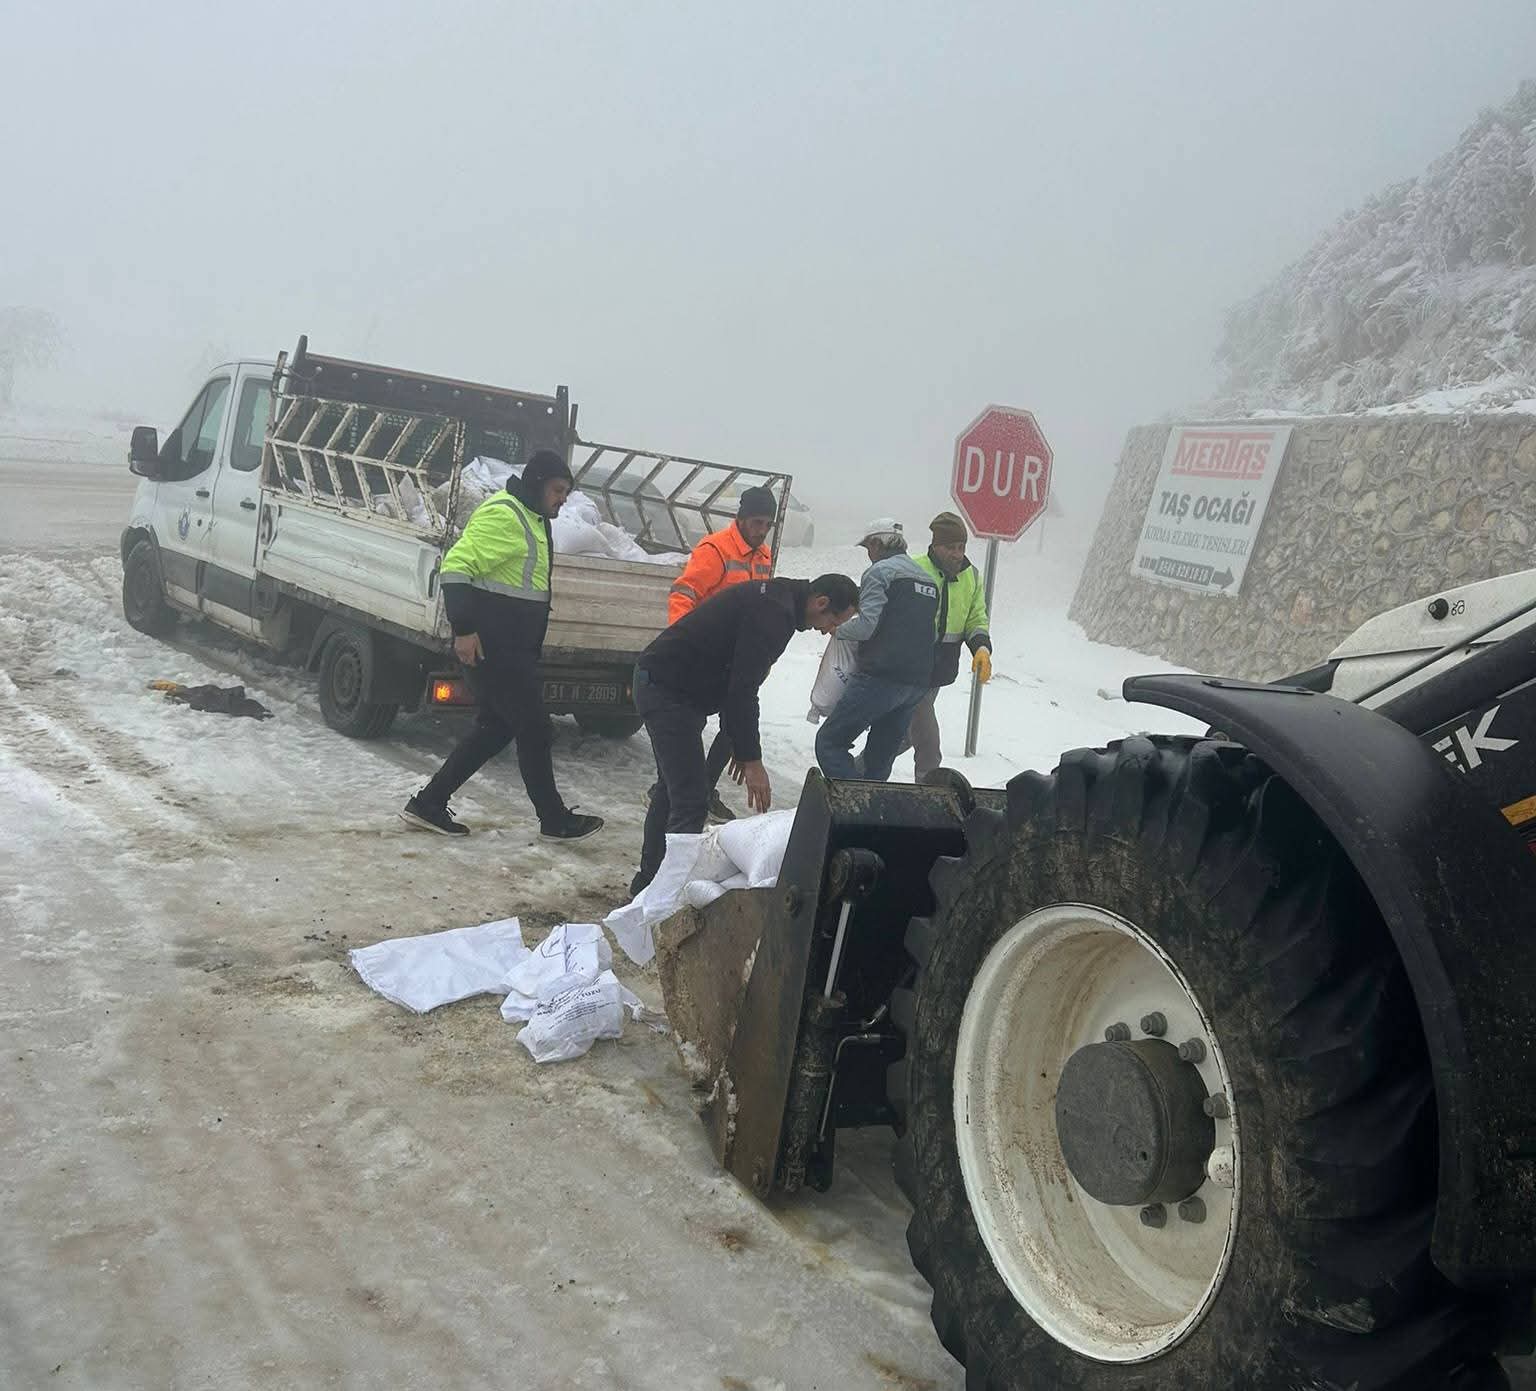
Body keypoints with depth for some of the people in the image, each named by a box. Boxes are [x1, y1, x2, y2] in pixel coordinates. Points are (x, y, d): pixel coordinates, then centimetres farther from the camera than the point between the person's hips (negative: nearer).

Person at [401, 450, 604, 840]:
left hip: (517, 647, 11)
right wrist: (463, 629, -27)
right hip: (492, 646, -11)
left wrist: (531, 647, 27)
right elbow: (456, 566, -22)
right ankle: (555, 820, 10)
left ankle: (428, 804, 19)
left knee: (496, 727, 14)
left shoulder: (534, 519, 18)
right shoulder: (502, 514, -15)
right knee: (533, 727, -2)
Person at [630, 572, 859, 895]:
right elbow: (743, 688, -24)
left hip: (662, 684, 11)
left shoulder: (775, 599, 12)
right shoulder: (774, 612, -20)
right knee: (692, 800, -12)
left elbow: (737, 678, 19)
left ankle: (649, 880, 31)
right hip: (668, 690, -11)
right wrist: (751, 759, -21)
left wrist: (741, 745, 19)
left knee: (673, 789, 20)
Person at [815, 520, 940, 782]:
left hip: (881, 678, -8)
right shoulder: (928, 579, 21)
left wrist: (835, 628, 3)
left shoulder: (880, 571, -5)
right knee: (879, 761, 14)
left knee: (829, 743, -4)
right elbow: (927, 630, 19)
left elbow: (866, 625, -15)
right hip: (917, 683, 8)